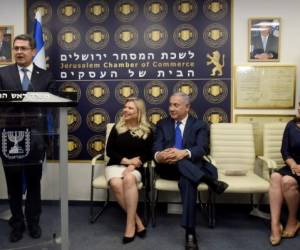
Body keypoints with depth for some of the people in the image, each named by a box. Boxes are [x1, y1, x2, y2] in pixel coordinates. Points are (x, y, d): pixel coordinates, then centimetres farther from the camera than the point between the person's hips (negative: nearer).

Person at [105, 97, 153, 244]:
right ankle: (137, 221, -21)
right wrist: (126, 160, -11)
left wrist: (133, 165, -14)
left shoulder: (147, 131, 6)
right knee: (116, 184, -32)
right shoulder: (117, 127, 9)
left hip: (136, 168, -1)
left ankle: (130, 224, -27)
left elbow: (148, 154, 2)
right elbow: (109, 150, 4)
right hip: (116, 165, 2)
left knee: (129, 179, -36)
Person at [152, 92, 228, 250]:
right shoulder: (162, 124, 15)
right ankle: (210, 181, -33)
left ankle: (190, 233, -36)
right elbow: (156, 148, 0)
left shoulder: (199, 125, 9)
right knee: (174, 161, -34)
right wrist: (158, 156, -27)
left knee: (187, 180, -37)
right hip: (167, 167, 2)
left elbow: (202, 149, -9)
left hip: (191, 167, -1)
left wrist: (184, 153, -32)